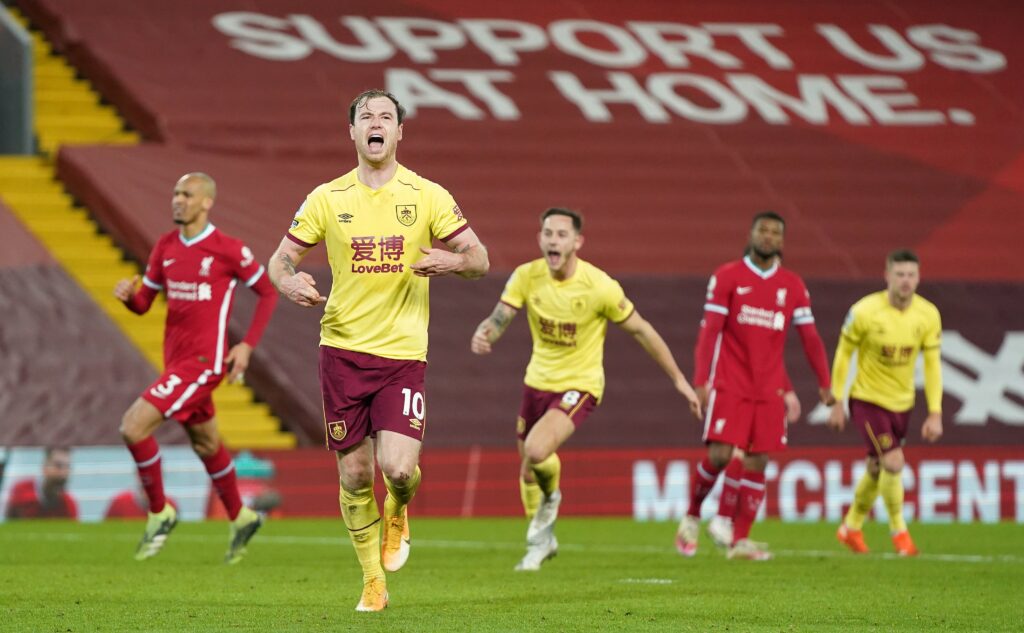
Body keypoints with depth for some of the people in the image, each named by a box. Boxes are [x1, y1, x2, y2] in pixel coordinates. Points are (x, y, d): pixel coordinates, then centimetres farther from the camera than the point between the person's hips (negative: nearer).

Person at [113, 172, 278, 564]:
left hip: (203, 361, -7)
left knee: (134, 427, -17)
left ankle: (159, 512, 0)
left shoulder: (228, 250, -11)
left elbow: (268, 293, -1)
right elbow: (143, 304, 12)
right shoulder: (165, 247, 7)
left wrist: (247, 346, -7)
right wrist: (127, 295, -12)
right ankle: (240, 519, 39)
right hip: (176, 359, 7)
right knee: (206, 445, 20)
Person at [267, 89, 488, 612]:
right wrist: (289, 282, -15)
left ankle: (398, 512, 22)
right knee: (355, 473, 2)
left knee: (399, 468, -15)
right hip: (343, 351, 1)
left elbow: (479, 259, 5)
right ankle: (373, 582, 18)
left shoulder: (429, 197, 2)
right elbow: (281, 258, 8)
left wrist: (453, 261, -18)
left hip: (403, 354, -1)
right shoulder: (327, 198, 3)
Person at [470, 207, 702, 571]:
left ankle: (550, 497, 8)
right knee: (528, 467, 16)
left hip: (580, 385, -5)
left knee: (536, 451, -28)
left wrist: (679, 380, -3)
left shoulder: (600, 286, -20)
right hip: (537, 381, 5)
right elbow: (499, 319, -14)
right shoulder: (527, 276, -10)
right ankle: (541, 540, 42)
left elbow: (640, 329, -9)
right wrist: (482, 335, -41)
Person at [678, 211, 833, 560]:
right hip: (730, 384, -3)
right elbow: (709, 330, -4)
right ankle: (692, 517, 11)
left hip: (769, 389, 3)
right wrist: (700, 381, -11)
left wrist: (824, 384, 4)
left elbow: (809, 337, 10)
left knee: (758, 461, -1)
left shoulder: (793, 285, 8)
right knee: (719, 455, -13)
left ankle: (740, 540, 5)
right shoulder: (727, 277, 0)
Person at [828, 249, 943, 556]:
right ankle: (899, 531, 2)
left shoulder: (928, 315, -9)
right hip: (867, 400, -4)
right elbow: (843, 353, -7)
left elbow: (932, 364, -3)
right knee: (893, 462, -16)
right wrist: (838, 402, -5)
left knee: (877, 469, 15)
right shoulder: (864, 311, -18)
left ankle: (851, 528, 36)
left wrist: (935, 414, -7)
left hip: (901, 403, 4)